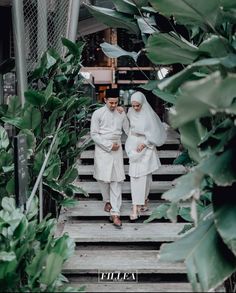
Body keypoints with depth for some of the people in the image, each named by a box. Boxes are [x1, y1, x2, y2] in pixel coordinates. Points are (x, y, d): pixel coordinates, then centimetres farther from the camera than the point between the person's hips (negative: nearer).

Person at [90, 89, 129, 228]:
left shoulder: (122, 114, 6)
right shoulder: (98, 114, -4)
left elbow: (128, 131, 13)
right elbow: (94, 134, -7)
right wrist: (109, 145, -13)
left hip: (117, 149, 2)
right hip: (102, 150, -2)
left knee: (117, 180, -5)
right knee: (104, 178, 6)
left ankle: (115, 213, -8)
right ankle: (108, 201, 35)